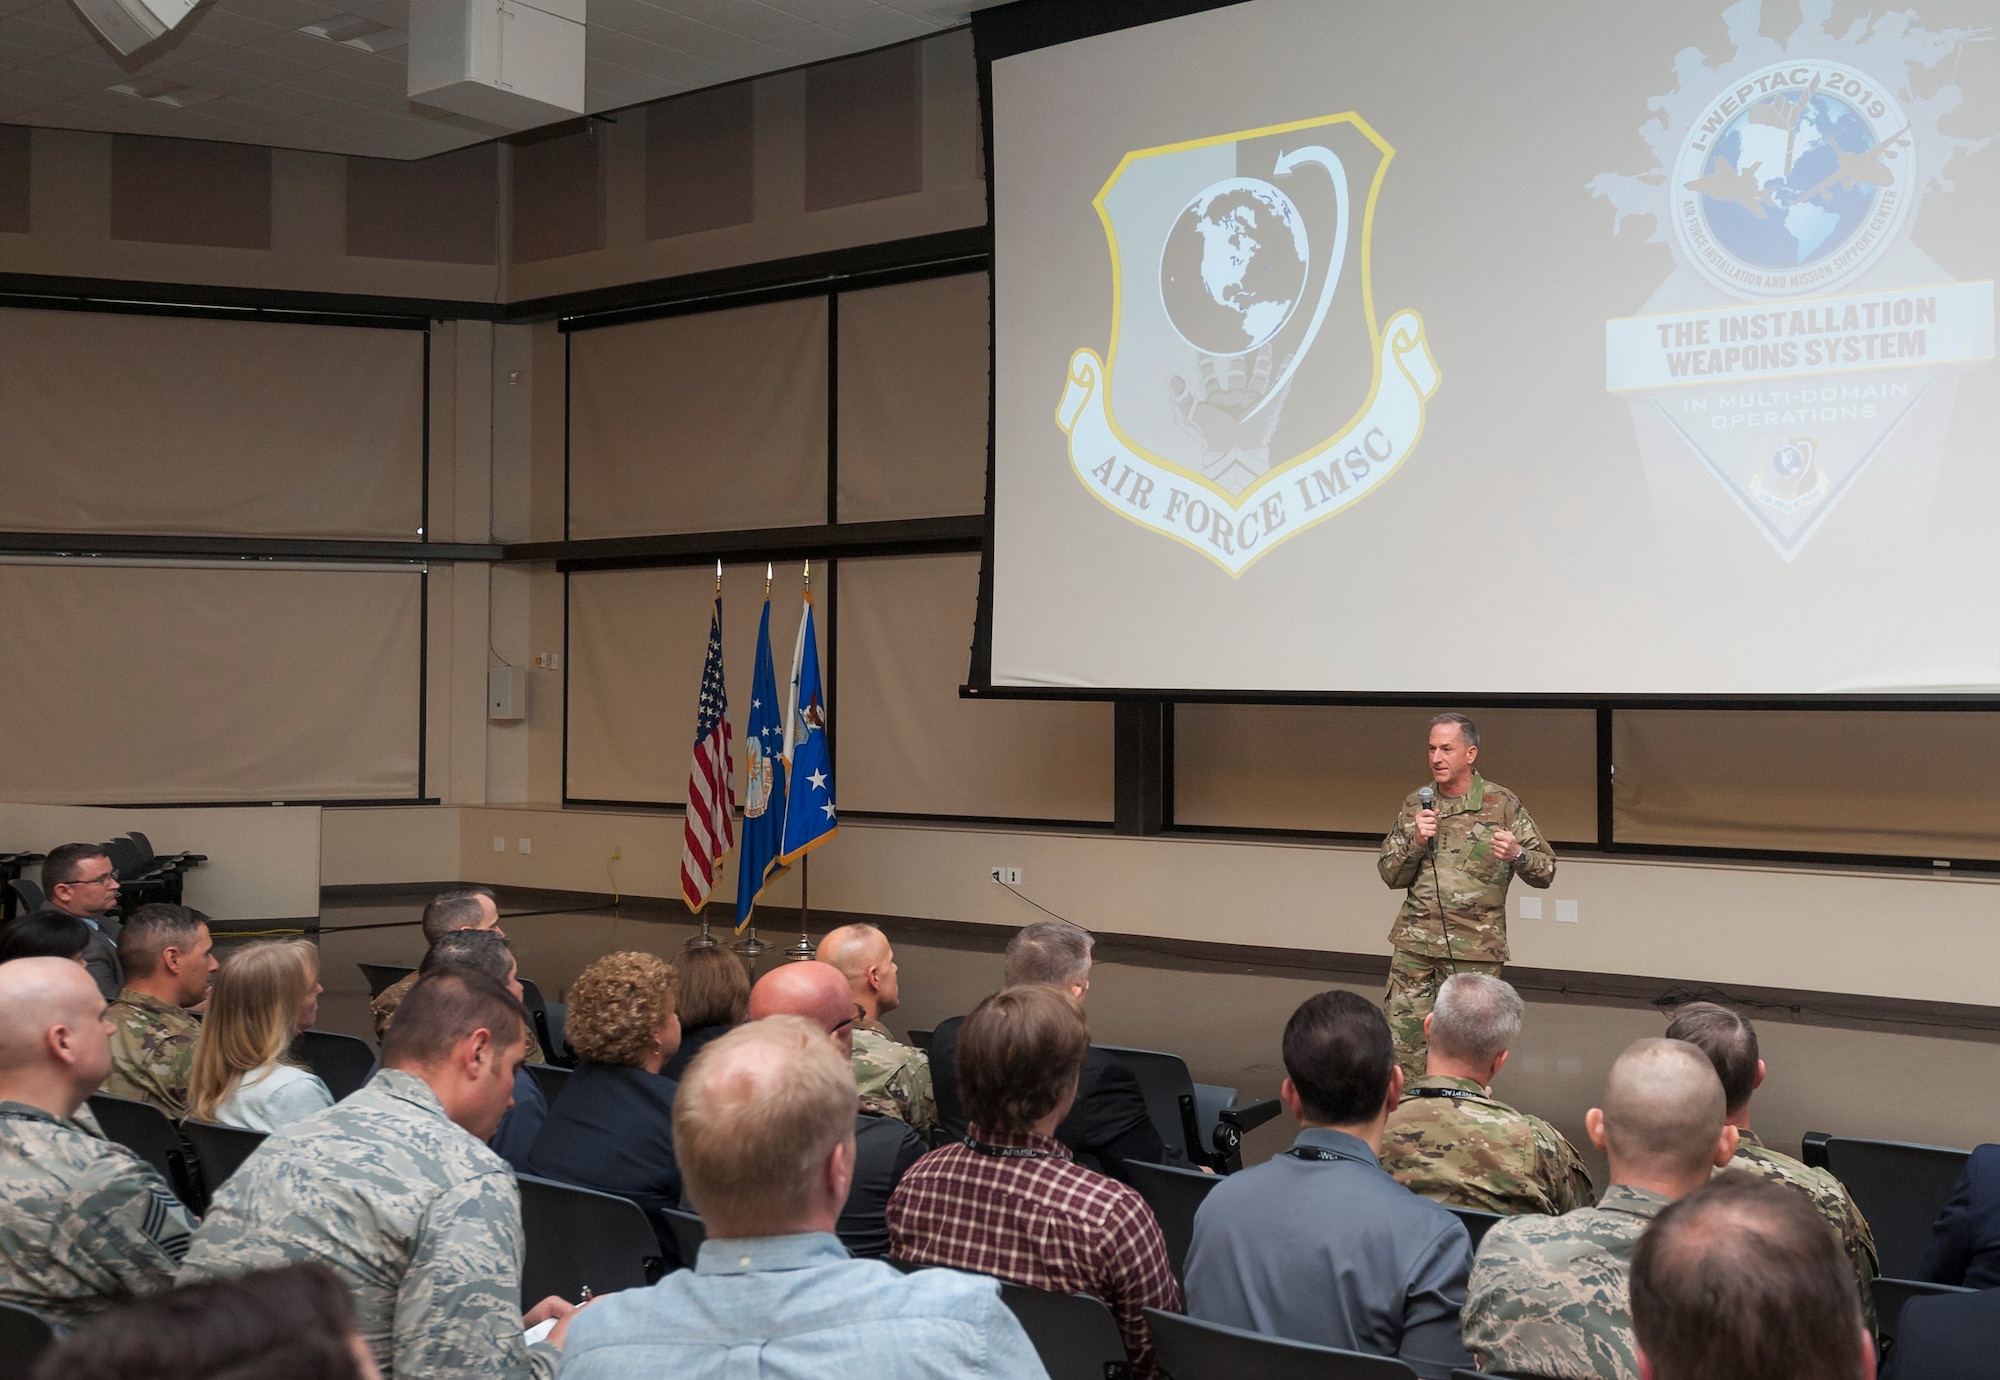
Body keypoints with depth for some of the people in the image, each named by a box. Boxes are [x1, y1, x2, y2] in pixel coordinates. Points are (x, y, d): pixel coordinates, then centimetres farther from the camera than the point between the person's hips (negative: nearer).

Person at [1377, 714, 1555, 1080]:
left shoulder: (1502, 804, -1)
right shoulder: (1416, 805, 8)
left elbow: (1546, 871, -1)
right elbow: (1391, 876, 9)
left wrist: (1517, 855, -22)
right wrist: (1416, 841, -9)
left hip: (1475, 948, -3)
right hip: (1414, 943, 3)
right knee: (1403, 1043, 1)